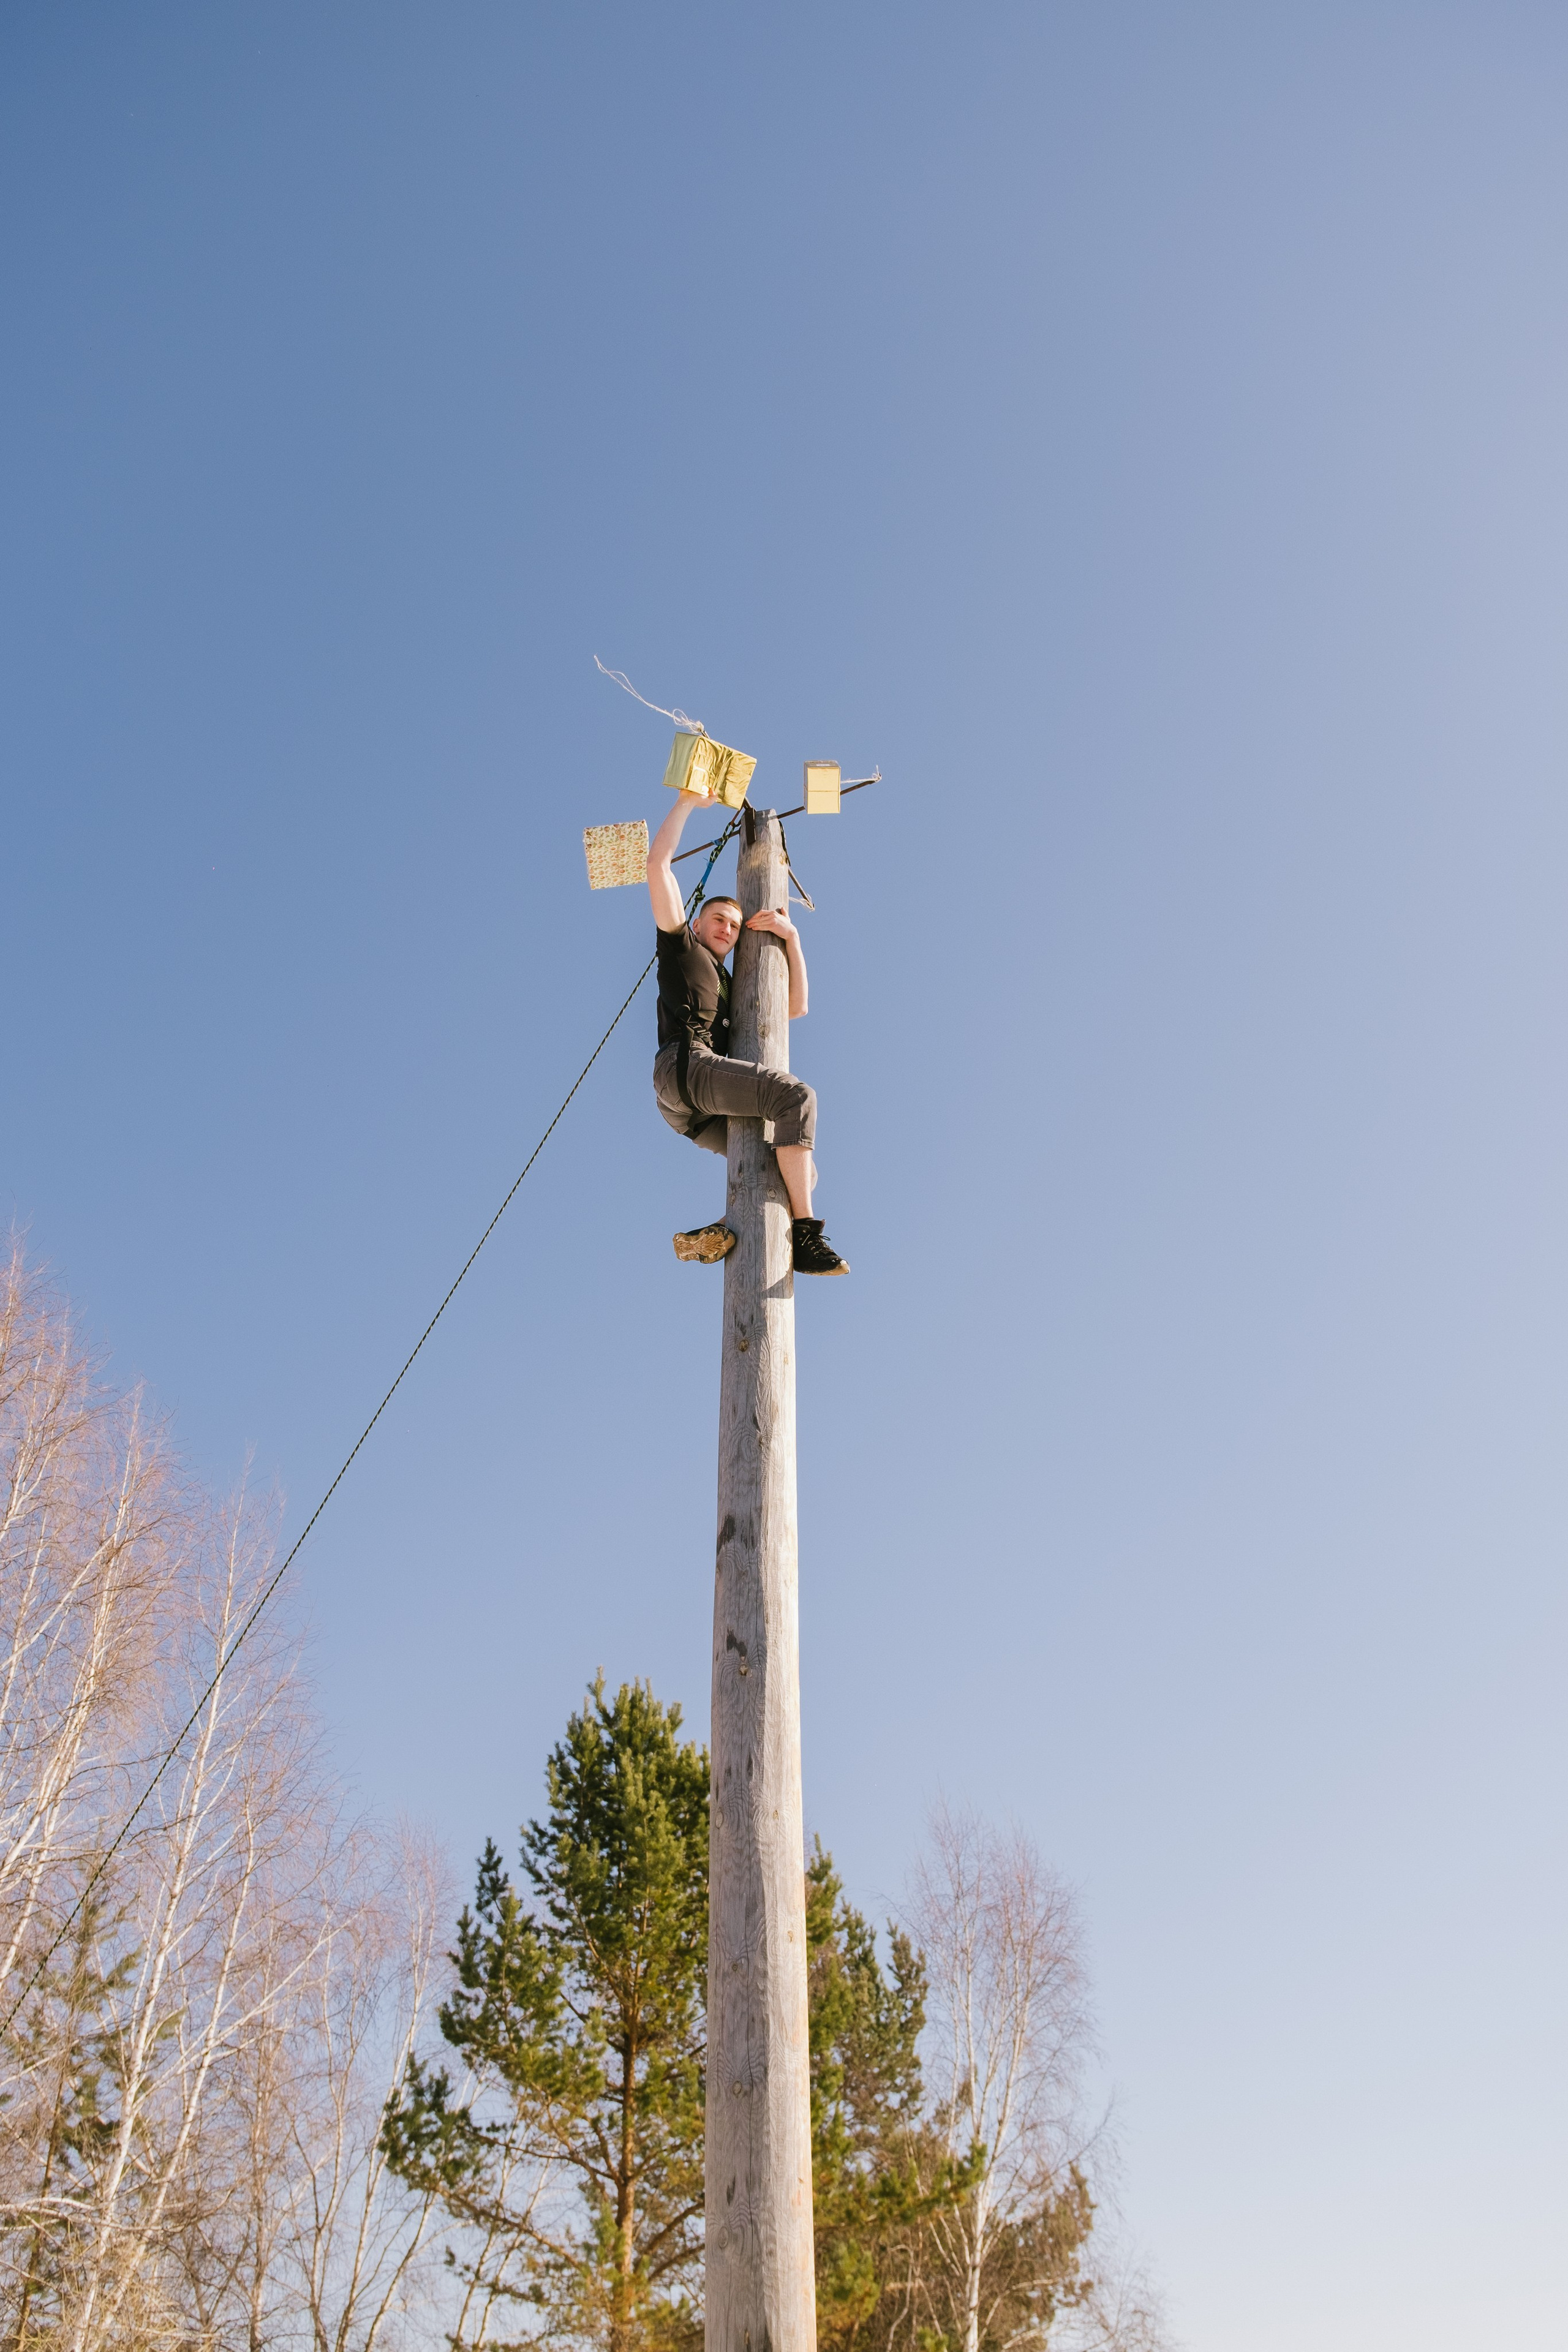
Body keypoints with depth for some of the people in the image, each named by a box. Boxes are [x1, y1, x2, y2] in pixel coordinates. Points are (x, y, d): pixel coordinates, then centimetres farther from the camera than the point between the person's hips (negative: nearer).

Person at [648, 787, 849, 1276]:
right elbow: (658, 864, 14)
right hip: (685, 1065, -8)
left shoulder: (734, 989, 38)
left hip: (702, 1113, 8)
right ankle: (805, 1235, -34)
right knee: (796, 1094, -25)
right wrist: (687, 803, 18)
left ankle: (711, 1237, -18)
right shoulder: (681, 947, 21)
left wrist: (791, 938, 23)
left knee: (801, 1170, -1)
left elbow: (796, 1007, 31)